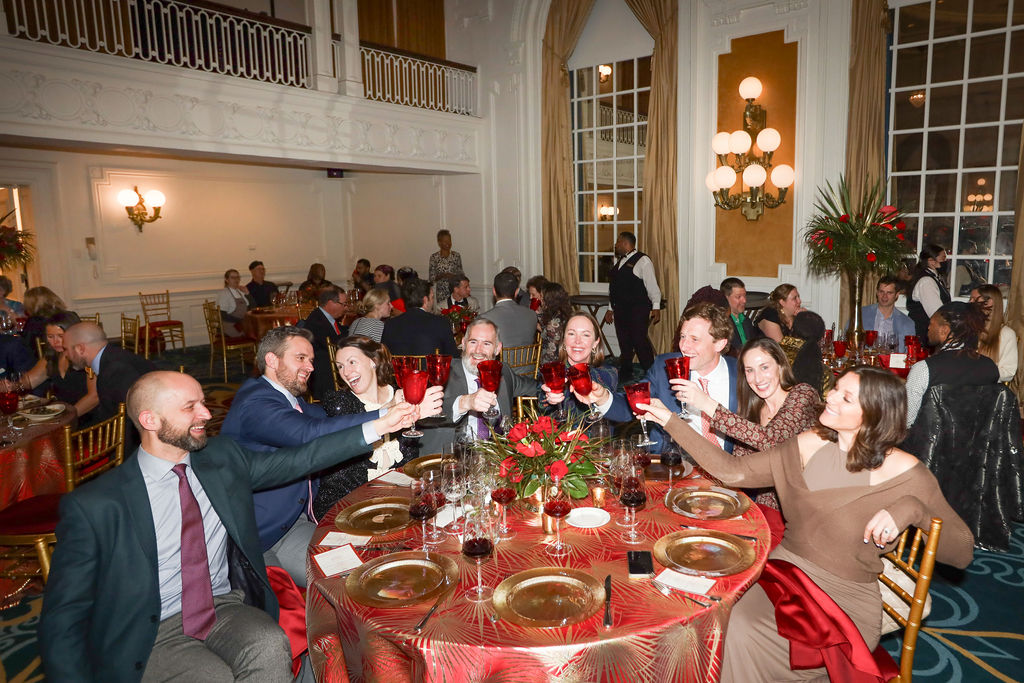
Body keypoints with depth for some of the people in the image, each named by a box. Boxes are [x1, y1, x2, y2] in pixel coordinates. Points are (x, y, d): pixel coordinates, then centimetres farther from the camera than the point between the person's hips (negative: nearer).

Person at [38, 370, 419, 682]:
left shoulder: (223, 458, 1)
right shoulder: (93, 506, -12)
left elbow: (300, 459, 6)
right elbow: (63, 620, -6)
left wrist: (378, 427, 1)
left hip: (227, 609, 3)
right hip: (152, 634, -3)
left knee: (270, 647, -28)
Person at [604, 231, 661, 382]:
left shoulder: (642, 260, -6)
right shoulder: (619, 262, 18)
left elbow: (652, 285, -10)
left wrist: (656, 307, -16)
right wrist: (610, 308, 21)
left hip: (637, 310, -7)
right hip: (620, 310, 8)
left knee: (640, 341, -10)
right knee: (624, 343, 11)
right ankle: (625, 374, 21)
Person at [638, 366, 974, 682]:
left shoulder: (904, 473, -10)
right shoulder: (809, 444, 1)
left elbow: (962, 554, -7)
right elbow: (735, 472, 1)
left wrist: (913, 509, -26)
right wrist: (672, 422, -4)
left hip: (845, 600, -3)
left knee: (746, 639, -25)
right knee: (733, 628, -24)